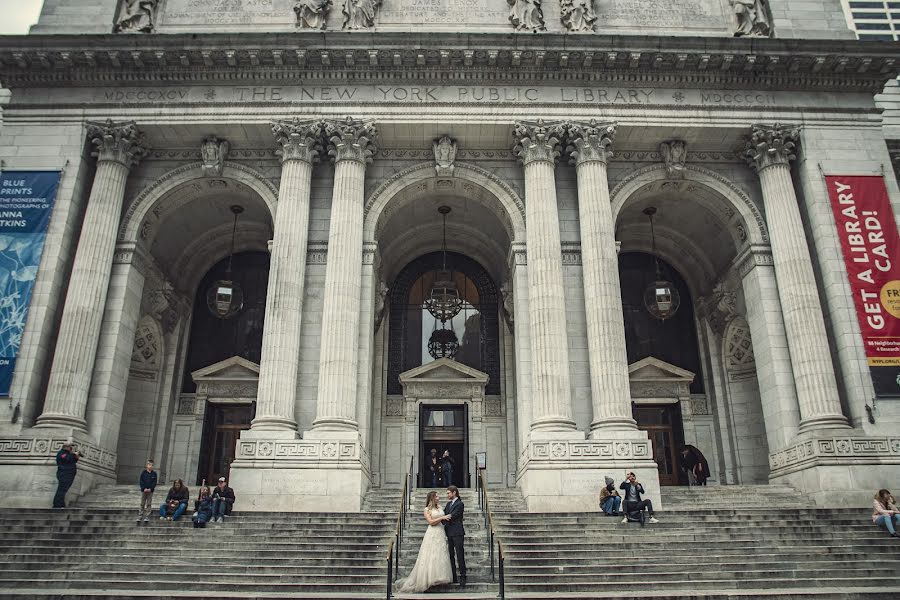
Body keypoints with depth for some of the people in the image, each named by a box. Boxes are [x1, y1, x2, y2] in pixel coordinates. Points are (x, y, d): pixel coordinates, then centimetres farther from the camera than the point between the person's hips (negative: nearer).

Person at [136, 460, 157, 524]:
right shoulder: (143, 472, 1)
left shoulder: (154, 474, 3)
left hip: (150, 490, 0)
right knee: (142, 504, 5)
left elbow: (154, 482, 1)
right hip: (143, 490, 0)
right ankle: (140, 517, 9)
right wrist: (144, 488, -12)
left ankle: (147, 517, 3)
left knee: (149, 504, 0)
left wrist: (150, 489, -12)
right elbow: (141, 481, -2)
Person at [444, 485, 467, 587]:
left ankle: (463, 577, 0)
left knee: (460, 555, -5)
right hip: (450, 533, 8)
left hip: (457, 533, -8)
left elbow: (451, 517, -15)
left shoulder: (460, 504, -10)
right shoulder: (448, 504, 17)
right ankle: (453, 577, 17)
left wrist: (444, 520, -2)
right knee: (451, 556, 10)